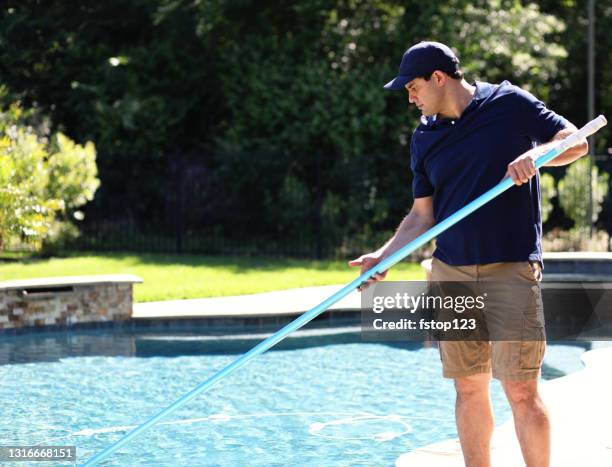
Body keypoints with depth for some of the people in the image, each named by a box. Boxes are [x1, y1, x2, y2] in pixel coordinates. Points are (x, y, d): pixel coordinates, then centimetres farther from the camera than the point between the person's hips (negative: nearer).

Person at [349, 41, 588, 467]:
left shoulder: (509, 103, -2)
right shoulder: (425, 137, 11)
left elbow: (576, 141, 0)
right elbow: (423, 215, 13)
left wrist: (534, 155, -19)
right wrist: (383, 257, 0)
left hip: (511, 270, -5)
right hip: (451, 273, 5)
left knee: (521, 390, -8)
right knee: (469, 388, 7)